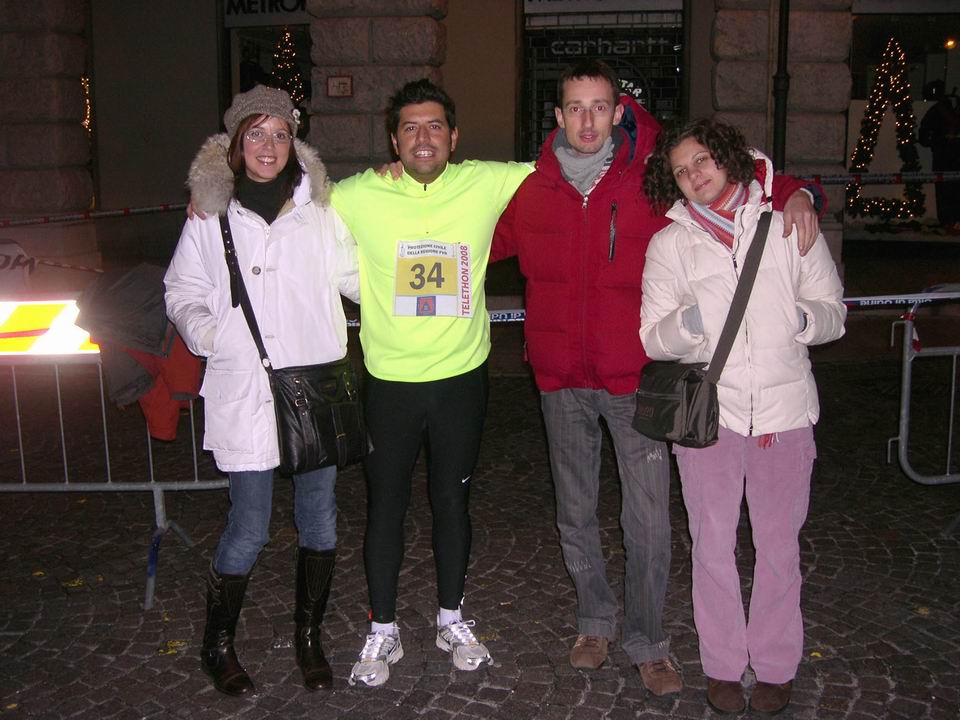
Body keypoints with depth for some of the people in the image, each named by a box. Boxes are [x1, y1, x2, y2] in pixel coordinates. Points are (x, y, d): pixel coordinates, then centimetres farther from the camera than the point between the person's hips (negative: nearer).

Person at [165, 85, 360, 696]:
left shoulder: (318, 208, 7)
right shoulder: (211, 215, 4)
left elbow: (356, 276, 12)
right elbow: (184, 290, 11)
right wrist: (204, 330, -8)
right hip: (245, 393, -2)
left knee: (319, 520, 11)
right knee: (248, 530, 1)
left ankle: (310, 637, 32)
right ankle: (218, 644, 26)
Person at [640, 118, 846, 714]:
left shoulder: (788, 224, 4)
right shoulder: (670, 243, 5)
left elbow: (834, 312, 7)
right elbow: (654, 339, 1)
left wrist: (802, 318, -15)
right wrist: (689, 322, -20)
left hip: (784, 410, 0)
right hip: (708, 411, 0)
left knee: (779, 545, 8)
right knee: (714, 545, 7)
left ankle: (775, 666, 26)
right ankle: (722, 665, 24)